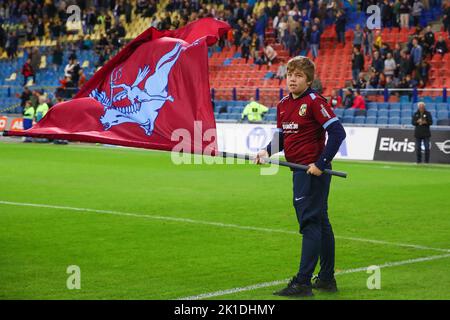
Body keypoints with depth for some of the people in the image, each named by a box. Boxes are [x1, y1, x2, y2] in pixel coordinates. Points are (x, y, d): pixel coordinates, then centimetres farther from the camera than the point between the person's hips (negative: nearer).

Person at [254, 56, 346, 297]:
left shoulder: (315, 101, -13)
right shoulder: (283, 104, 11)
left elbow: (337, 133, -17)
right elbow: (282, 136, 20)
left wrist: (320, 163, -19)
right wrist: (267, 151, 1)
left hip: (313, 171, -9)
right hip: (299, 170, 9)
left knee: (310, 223, -8)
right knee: (320, 222, 15)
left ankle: (302, 283, -7)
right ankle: (327, 279, 25)